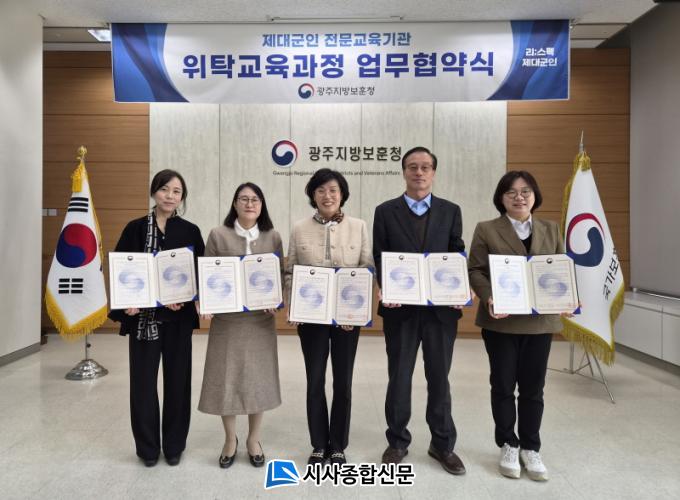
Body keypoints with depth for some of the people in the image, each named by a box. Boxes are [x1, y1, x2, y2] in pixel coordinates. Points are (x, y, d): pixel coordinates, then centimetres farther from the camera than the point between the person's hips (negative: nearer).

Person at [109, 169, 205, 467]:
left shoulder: (190, 232, 2)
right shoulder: (135, 228, 2)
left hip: (178, 316, 0)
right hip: (142, 316, 0)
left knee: (177, 380, 8)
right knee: (143, 381, 6)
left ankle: (174, 445, 25)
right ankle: (147, 446, 24)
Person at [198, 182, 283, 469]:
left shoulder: (273, 237, 4)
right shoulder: (218, 236, 0)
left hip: (260, 319, 1)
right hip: (226, 319, -1)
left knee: (259, 379, 8)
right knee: (225, 379, 6)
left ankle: (253, 439, 29)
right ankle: (230, 440, 28)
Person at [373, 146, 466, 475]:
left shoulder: (450, 211, 6)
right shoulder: (385, 212, 3)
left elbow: (457, 257, 5)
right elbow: (379, 259, 1)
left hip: (441, 307, 1)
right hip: (401, 308, 0)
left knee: (439, 378, 12)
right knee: (399, 378, 11)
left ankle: (443, 444, 28)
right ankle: (397, 441, 29)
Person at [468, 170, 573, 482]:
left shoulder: (551, 230, 11)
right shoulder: (486, 230, 0)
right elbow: (476, 271, -4)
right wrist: (489, 298, -21)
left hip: (540, 321, 3)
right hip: (501, 321, -2)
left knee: (533, 387, 10)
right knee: (503, 385, 8)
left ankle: (530, 448, 24)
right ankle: (508, 446, 24)